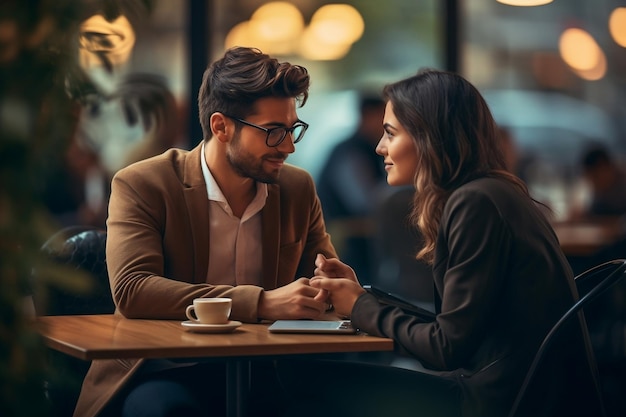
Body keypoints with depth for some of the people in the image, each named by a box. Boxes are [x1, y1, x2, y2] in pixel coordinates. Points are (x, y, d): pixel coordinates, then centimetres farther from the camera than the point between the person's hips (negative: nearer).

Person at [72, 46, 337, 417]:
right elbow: (131, 289, -21)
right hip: (164, 373, -4)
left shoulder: (299, 188, 7)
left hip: (262, 374, 5)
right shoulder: (141, 185, -7)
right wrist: (262, 303, -29)